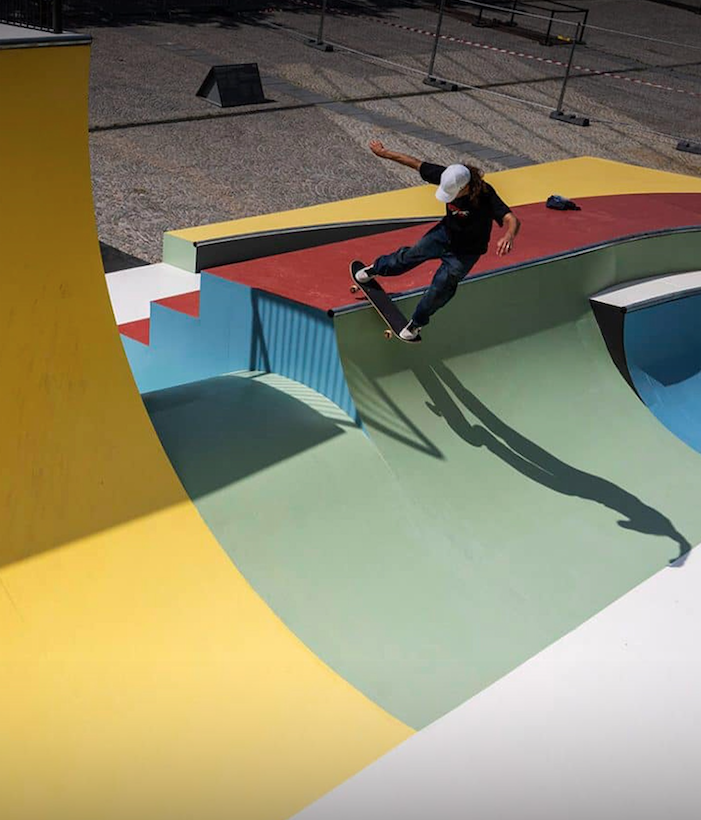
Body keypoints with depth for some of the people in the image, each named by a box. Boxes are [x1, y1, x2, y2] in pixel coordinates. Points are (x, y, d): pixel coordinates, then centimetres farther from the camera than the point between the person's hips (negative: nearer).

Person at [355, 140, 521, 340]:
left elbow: (512, 219, -50)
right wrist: (384, 153, -3)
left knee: (440, 288, 1)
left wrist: (509, 236, -74)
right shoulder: (448, 177, -25)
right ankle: (376, 268, 47)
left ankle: (418, 322, 29)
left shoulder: (485, 197, -38)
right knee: (410, 256, 16)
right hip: (446, 232, 4)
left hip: (466, 250, -4)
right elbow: (416, 163, -12)